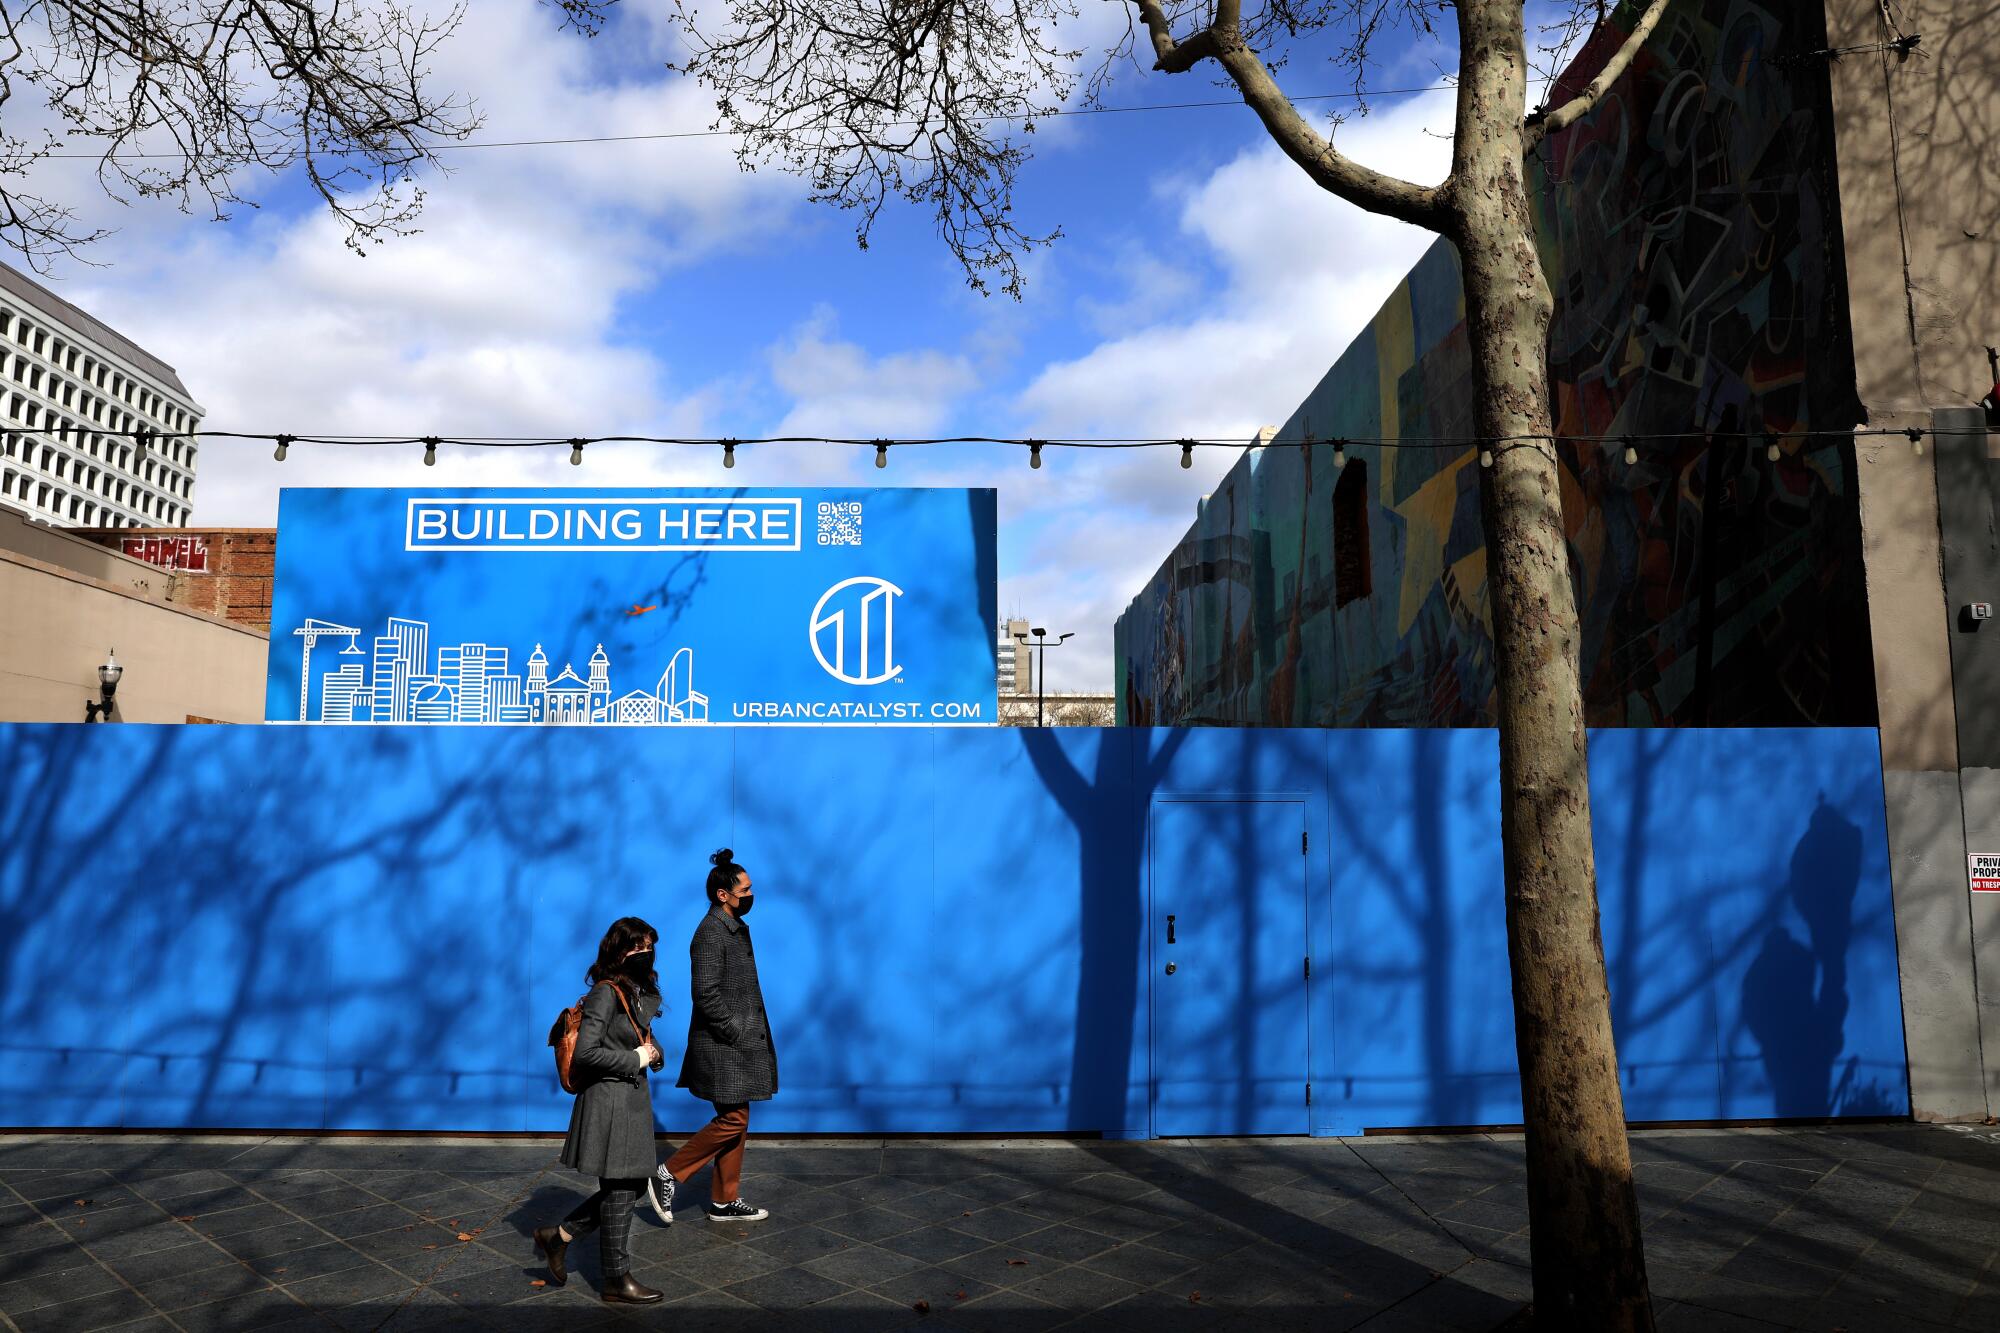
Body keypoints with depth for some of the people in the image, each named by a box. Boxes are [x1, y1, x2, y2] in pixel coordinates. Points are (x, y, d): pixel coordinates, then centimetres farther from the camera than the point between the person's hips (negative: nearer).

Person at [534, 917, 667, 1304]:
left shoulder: (641, 992, 10)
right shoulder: (606, 993, -17)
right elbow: (585, 1054, -22)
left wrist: (652, 1051, 2)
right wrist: (636, 1059, -16)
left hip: (634, 1099, 9)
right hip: (610, 1101, -9)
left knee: (632, 1186, 15)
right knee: (620, 1191, 3)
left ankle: (558, 1235, 28)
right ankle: (617, 1281, 18)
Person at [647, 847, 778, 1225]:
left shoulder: (735, 928, 13)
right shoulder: (711, 933, -17)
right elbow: (706, 995, -22)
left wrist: (751, 1031, 13)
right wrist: (737, 1032, -17)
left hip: (738, 1042, 10)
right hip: (723, 1045, -10)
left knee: (736, 1121, 13)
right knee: (733, 1120, -6)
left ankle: (725, 1201, 22)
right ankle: (668, 1175, 7)